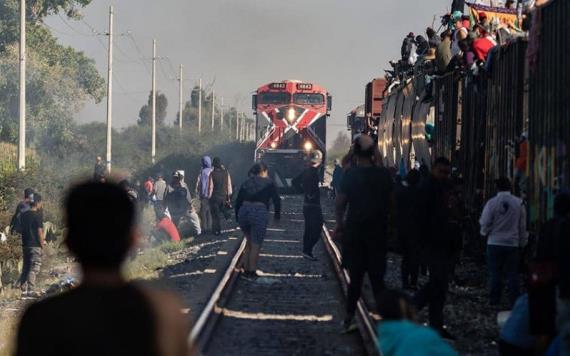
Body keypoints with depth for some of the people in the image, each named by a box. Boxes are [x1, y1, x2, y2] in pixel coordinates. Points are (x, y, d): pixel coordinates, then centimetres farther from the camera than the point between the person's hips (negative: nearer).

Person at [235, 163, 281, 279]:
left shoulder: (246, 183, 19)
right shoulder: (268, 183, 9)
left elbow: (238, 201, 17)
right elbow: (276, 200, 5)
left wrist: (237, 216, 25)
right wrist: (277, 214, 19)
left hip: (243, 212, 4)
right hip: (259, 212, -4)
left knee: (249, 242, 23)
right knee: (256, 245, 5)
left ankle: (246, 269, 23)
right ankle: (252, 272, 7)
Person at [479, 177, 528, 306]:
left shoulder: (491, 203, -9)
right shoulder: (519, 203, -2)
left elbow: (485, 223, -6)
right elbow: (523, 226, 3)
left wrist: (484, 232, 15)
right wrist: (522, 242, 13)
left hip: (494, 243, -1)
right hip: (513, 244, 1)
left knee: (495, 273, 7)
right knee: (512, 273, 6)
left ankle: (494, 300, 9)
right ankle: (514, 301, 5)